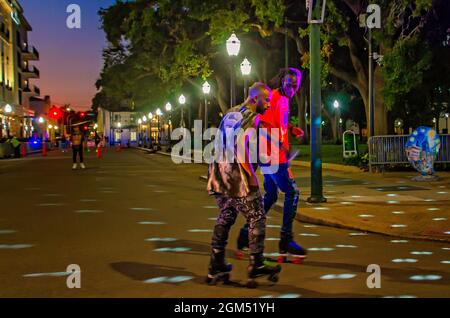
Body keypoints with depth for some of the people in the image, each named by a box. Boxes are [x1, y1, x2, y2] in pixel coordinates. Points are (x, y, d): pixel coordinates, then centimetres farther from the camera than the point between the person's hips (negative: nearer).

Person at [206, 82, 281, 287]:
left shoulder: (230, 113, 18)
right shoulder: (251, 116, -8)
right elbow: (240, 144, -20)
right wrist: (251, 173, -15)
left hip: (218, 174, 9)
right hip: (236, 175, -8)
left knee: (225, 218, 17)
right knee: (256, 218, 3)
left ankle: (216, 269, 17)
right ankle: (256, 266, 4)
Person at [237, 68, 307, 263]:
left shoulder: (283, 99, 16)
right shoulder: (275, 97, -14)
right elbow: (264, 124, -24)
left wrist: (291, 128, 13)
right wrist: (281, 145, -25)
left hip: (273, 156, 10)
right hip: (273, 156, -10)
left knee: (270, 197, 15)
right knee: (292, 193, -7)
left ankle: (246, 235, 20)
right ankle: (286, 241, -4)